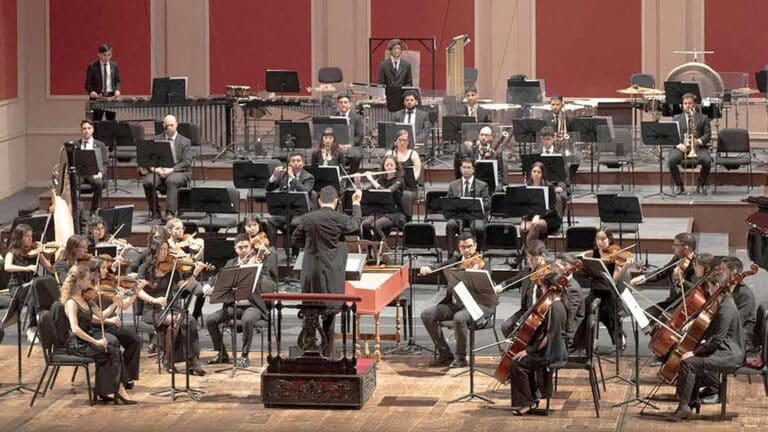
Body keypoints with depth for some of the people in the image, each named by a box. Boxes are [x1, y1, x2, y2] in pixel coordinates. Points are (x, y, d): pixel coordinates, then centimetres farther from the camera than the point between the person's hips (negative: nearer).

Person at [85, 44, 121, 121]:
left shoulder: (114, 65, 8)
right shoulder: (92, 67, -1)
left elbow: (117, 81, 13)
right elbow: (88, 83, 0)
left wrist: (117, 90, -7)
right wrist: (91, 92, -20)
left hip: (111, 97, 3)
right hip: (97, 97, -3)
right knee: (96, 122, -3)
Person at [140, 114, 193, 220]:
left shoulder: (185, 141, 8)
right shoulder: (156, 140, 15)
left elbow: (187, 162, -4)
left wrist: (171, 170, -19)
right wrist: (154, 169, -15)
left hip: (178, 172, -2)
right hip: (159, 171, 2)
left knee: (171, 180, -38)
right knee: (148, 182, -29)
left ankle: (170, 213, -37)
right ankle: (155, 212, -14)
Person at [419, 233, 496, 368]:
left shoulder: (481, 263, -8)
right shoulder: (455, 261, 10)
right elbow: (438, 269, 14)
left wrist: (474, 272, -42)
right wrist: (427, 269, -8)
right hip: (456, 303, 7)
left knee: (459, 318, -37)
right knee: (427, 315, -9)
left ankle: (460, 357, -16)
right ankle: (445, 355, -3)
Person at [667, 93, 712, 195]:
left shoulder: (703, 118, 13)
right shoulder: (676, 118, 16)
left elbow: (708, 135, 4)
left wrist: (699, 141, -18)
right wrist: (679, 145, -12)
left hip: (698, 147, -1)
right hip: (681, 147, 1)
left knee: (707, 161, -32)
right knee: (671, 160, -31)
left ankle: (700, 185, -7)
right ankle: (679, 185, -9)